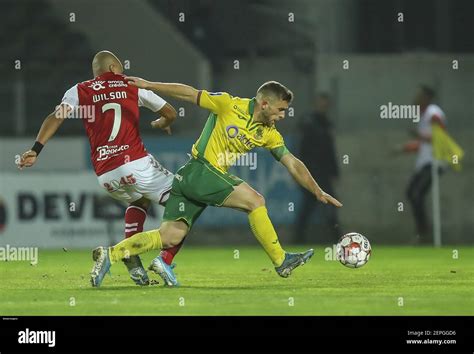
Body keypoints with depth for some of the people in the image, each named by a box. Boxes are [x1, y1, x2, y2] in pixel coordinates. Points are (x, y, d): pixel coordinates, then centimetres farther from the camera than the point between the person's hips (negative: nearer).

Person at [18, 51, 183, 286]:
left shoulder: (79, 91, 13)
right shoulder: (132, 86, 12)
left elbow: (57, 116, -5)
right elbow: (170, 113, 20)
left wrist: (36, 149, -13)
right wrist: (162, 123, 43)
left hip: (105, 176, 4)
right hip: (135, 164, -4)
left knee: (138, 201, 33)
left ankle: (131, 256, 10)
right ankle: (164, 261, -11)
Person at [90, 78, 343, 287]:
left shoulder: (269, 134, 9)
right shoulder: (230, 105, -9)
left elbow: (292, 164, 12)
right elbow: (188, 94, -5)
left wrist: (318, 192, 8)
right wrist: (149, 86, -8)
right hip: (199, 170, -8)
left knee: (171, 236, -2)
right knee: (254, 200, -15)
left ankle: (109, 255, -2)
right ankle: (281, 262, -7)